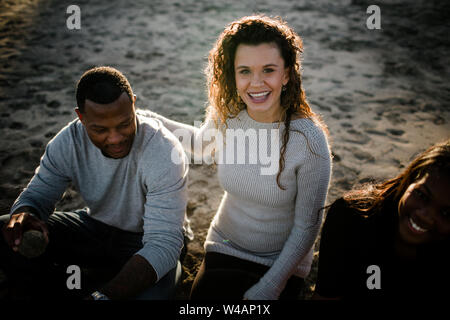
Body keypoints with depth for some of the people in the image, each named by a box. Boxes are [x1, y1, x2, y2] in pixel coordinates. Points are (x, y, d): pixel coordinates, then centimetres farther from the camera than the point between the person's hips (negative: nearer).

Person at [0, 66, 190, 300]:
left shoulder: (164, 151, -30)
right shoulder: (68, 141, -14)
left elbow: (163, 243, -34)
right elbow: (39, 193, -2)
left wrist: (104, 296, -47)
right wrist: (24, 213, -30)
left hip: (146, 240, -4)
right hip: (96, 227, 4)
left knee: (150, 293, -37)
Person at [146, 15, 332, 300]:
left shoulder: (309, 140, -23)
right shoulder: (225, 116, -12)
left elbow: (307, 226, -15)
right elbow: (204, 148, 14)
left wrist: (270, 286, -17)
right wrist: (145, 119, 8)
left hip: (282, 262, -2)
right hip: (225, 248, 3)